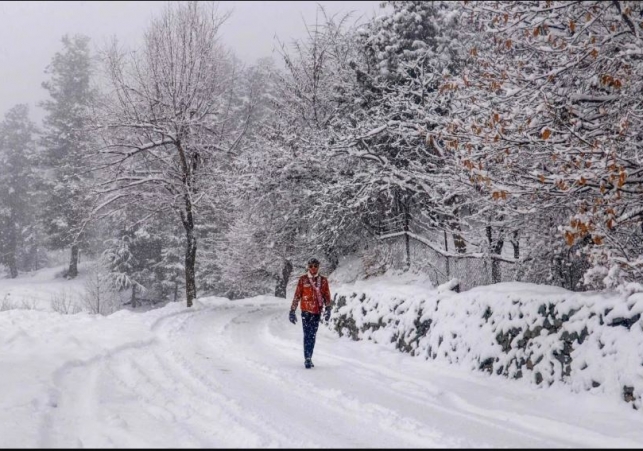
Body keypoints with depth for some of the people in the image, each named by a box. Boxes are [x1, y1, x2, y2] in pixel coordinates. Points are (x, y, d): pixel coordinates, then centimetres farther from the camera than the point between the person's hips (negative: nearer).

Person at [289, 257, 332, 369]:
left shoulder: (323, 280, 6)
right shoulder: (303, 279, 0)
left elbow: (327, 296, 8)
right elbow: (297, 296, 3)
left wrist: (328, 309, -3)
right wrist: (292, 311, 1)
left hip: (317, 311, 3)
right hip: (306, 310, -2)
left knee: (313, 335, 8)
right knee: (307, 334, -9)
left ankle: (309, 358, 18)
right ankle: (307, 359, -9)